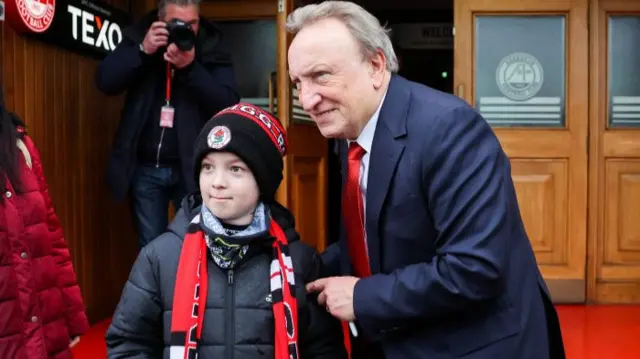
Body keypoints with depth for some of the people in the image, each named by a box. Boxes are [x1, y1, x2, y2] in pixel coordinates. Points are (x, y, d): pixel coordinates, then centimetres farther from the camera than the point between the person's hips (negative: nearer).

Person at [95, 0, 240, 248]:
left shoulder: (212, 51, -4)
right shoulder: (138, 40, 0)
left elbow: (228, 104, -15)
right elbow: (104, 82, -10)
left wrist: (191, 68, -26)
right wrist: (143, 51, -21)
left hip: (191, 169, -1)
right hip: (145, 168, 1)